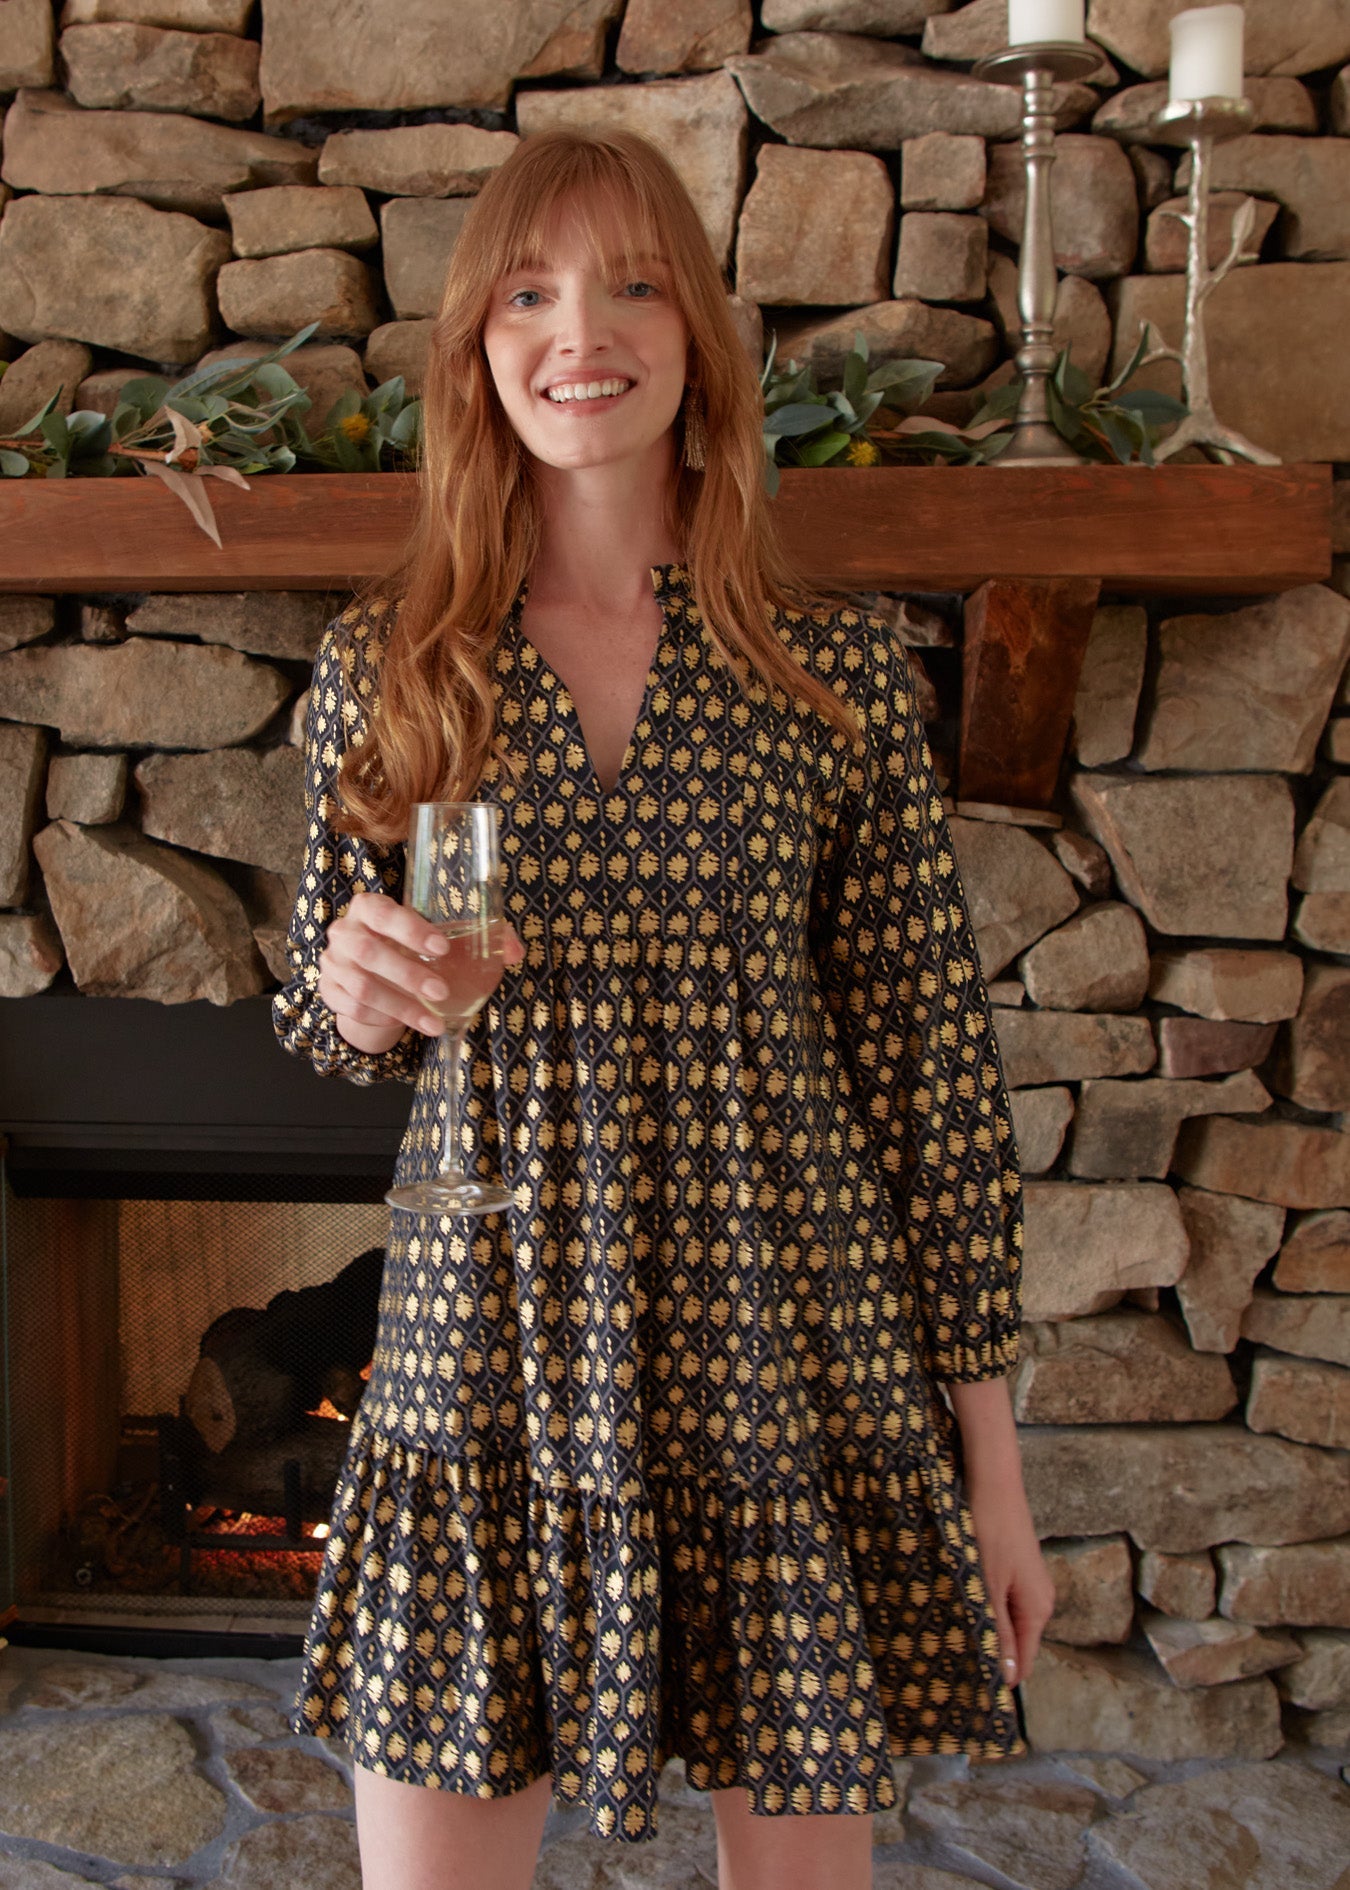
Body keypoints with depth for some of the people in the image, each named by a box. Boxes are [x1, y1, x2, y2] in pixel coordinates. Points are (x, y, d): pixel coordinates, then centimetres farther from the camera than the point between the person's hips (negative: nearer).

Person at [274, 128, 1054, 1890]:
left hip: (787, 1350, 0)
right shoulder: (380, 668, 2)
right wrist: (354, 991, -12)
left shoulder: (840, 670, -1)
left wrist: (990, 1450, 1)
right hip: (488, 1346, 1)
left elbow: (935, 1065, 0)